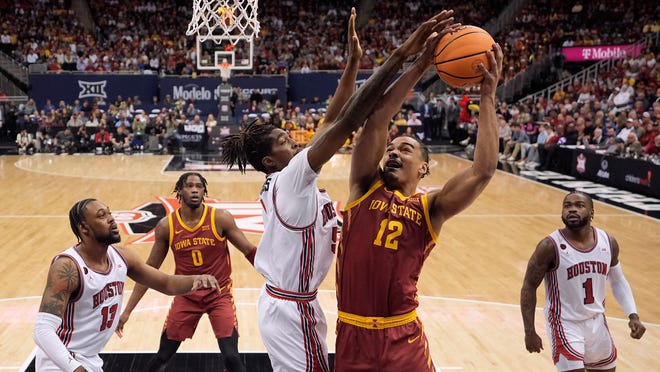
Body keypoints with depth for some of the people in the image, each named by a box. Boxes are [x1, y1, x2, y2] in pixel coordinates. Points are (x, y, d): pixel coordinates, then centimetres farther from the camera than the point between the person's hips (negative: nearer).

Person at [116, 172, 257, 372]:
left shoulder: (220, 218, -13)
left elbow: (250, 251, -5)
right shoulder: (166, 226, -7)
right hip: (185, 296, 2)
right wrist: (127, 311, 1)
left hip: (219, 294, -2)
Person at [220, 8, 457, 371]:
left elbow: (332, 121, 4)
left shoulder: (283, 180, 3)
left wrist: (353, 61, -1)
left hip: (287, 304, 9)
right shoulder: (291, 178, -21)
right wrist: (400, 55, -31)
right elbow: (347, 122, -30)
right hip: (293, 313, -9)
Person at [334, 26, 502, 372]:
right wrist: (421, 64, -13)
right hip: (352, 337, 1)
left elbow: (484, 169, -14)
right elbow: (375, 119, -9)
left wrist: (488, 94, -13)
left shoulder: (430, 208, 0)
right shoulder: (364, 188, 2)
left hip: (402, 342, -1)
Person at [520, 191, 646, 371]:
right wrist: (530, 332, -13)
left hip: (597, 322, 6)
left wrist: (633, 315, -1)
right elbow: (529, 287, -11)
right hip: (565, 324, -6)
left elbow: (618, 281, 11)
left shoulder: (608, 242, -4)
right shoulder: (550, 246, -19)